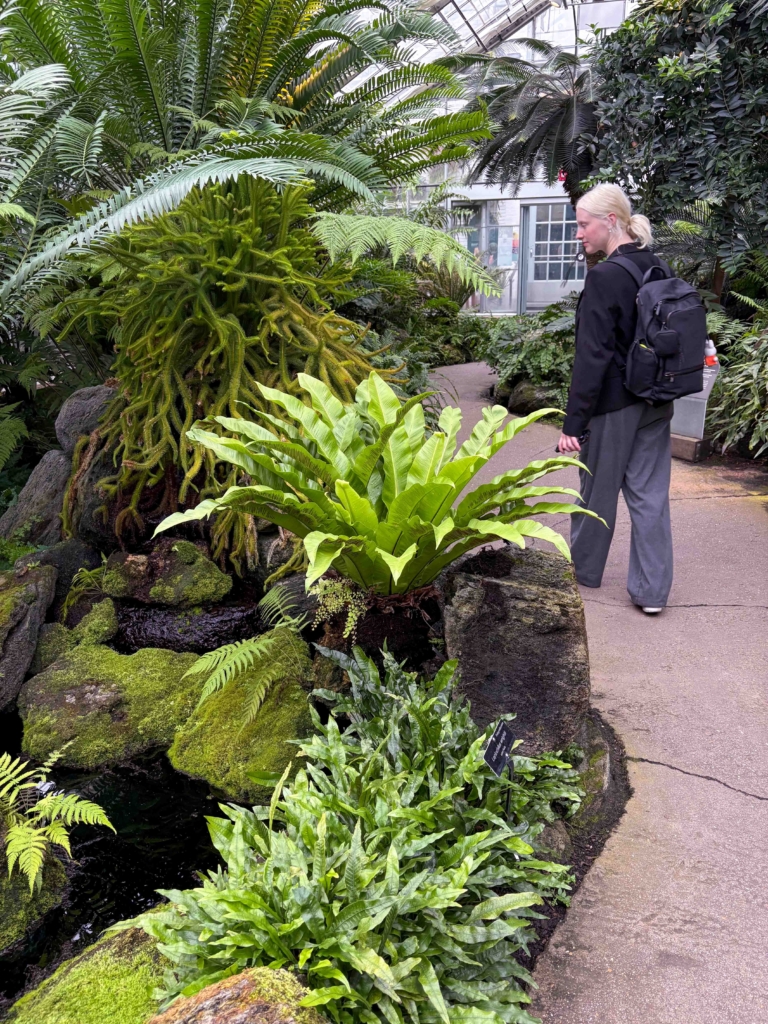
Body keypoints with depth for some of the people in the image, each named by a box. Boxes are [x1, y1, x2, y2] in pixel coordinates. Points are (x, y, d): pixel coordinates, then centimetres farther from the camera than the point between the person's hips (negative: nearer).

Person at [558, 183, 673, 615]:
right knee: (650, 494, 9)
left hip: (614, 404, -7)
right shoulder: (657, 268, 6)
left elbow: (593, 356, -21)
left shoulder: (605, 277, -18)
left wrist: (574, 422, -18)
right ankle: (652, 589, 14)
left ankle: (585, 570, 31)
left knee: (599, 491, 11)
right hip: (657, 402, 7)